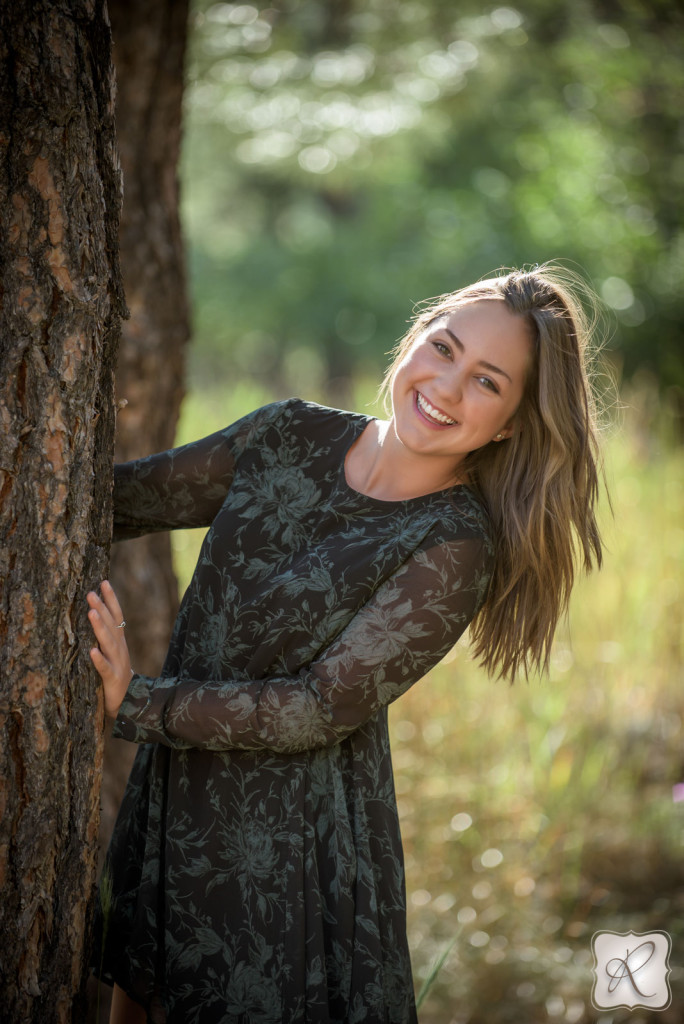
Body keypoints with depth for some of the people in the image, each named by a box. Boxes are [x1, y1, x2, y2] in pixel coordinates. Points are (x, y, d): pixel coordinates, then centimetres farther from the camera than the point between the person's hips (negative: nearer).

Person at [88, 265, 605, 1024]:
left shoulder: (455, 551, -17)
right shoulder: (293, 435, -1)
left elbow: (321, 709, -21)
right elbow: (139, 494, 11)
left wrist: (134, 703, -23)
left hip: (291, 853, -5)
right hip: (171, 811, 6)